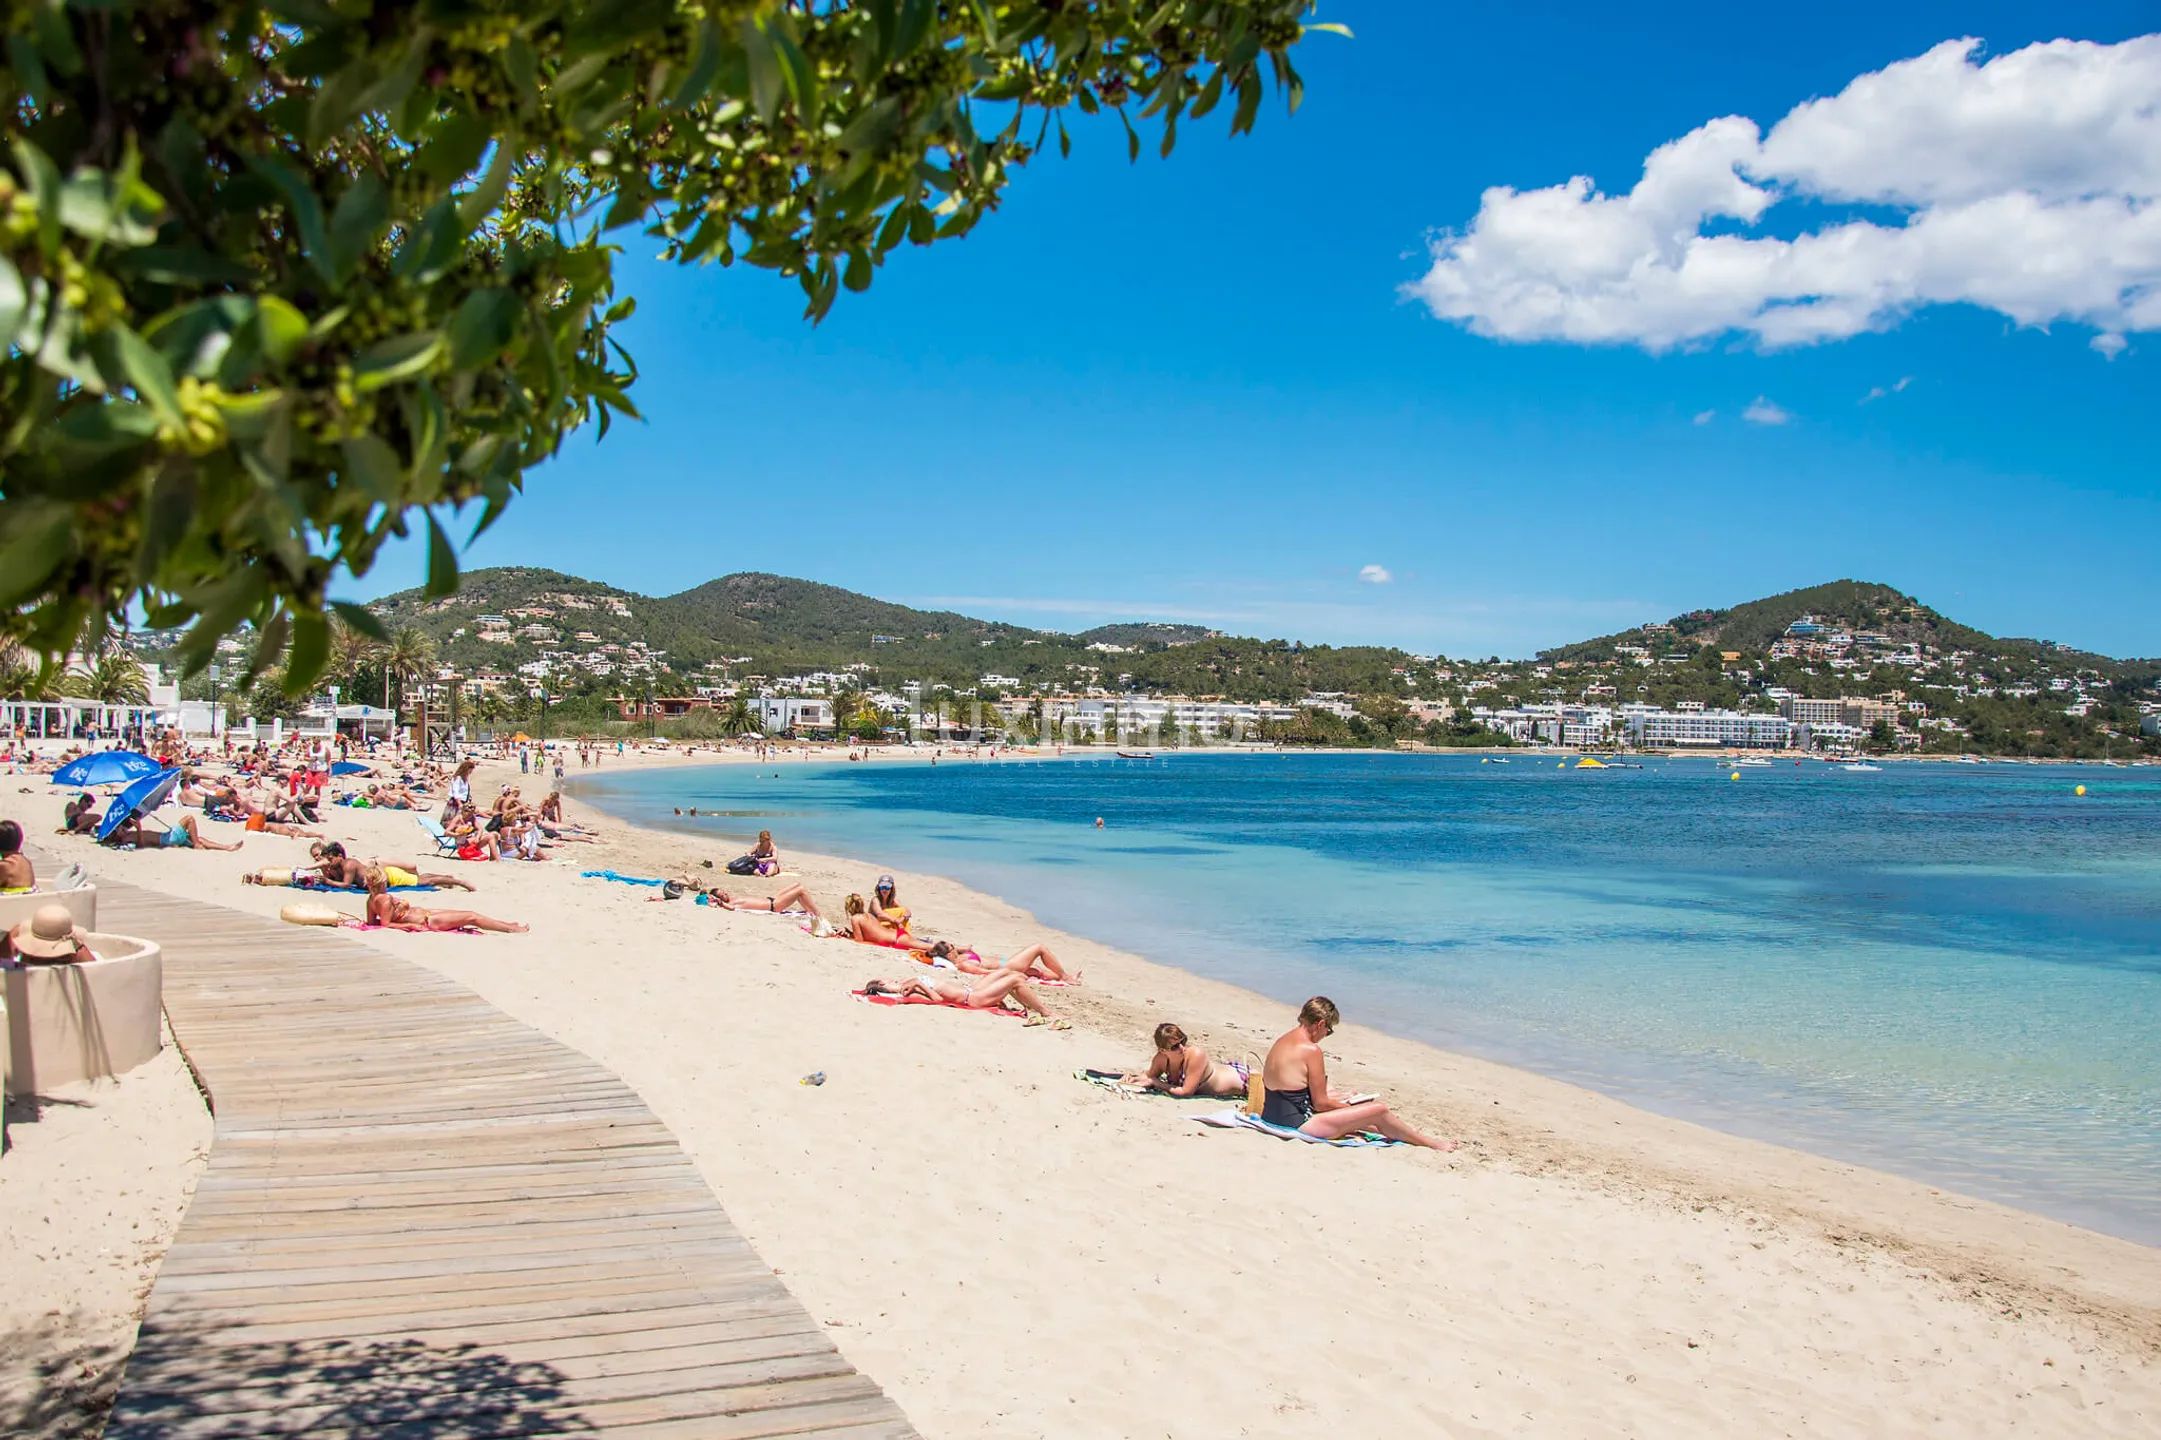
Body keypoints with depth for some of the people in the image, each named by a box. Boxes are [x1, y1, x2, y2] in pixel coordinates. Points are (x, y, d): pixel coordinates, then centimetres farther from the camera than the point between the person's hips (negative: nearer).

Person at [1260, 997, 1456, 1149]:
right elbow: (1320, 1103, -15)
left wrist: (1337, 1099, 21)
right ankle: (1429, 1143, 15)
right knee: (1379, 1110, -3)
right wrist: (1347, 1105, 4)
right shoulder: (1311, 1050, -19)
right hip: (1298, 1123, -10)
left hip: (1273, 1115, 10)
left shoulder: (1282, 1040, 8)